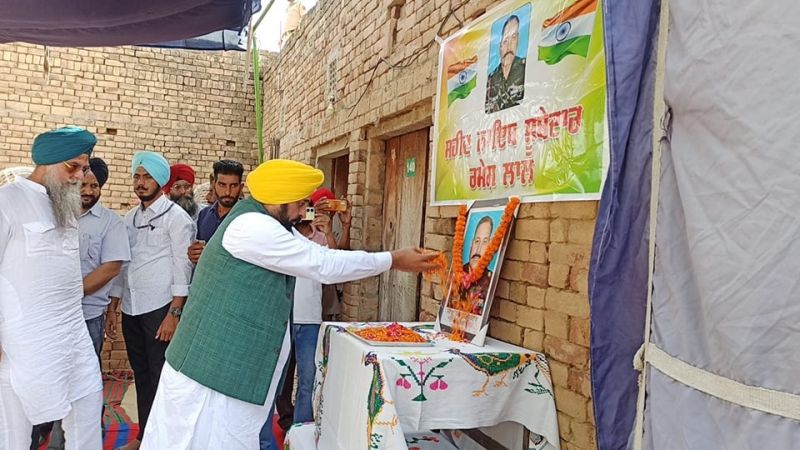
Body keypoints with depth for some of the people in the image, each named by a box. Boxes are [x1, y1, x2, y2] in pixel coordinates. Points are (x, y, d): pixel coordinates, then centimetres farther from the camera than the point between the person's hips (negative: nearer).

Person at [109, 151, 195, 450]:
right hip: (131, 310, 6)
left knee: (161, 378, 1)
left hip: (160, 309, -6)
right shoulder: (130, 218, 14)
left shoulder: (176, 217, -6)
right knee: (141, 376, 14)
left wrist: (174, 313, -16)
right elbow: (121, 263, 16)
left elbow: (183, 267, -11)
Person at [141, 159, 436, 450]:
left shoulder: (271, 227, 12)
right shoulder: (252, 226, -20)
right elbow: (323, 266, -19)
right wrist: (394, 261, -11)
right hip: (214, 372, -10)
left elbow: (321, 257, 11)